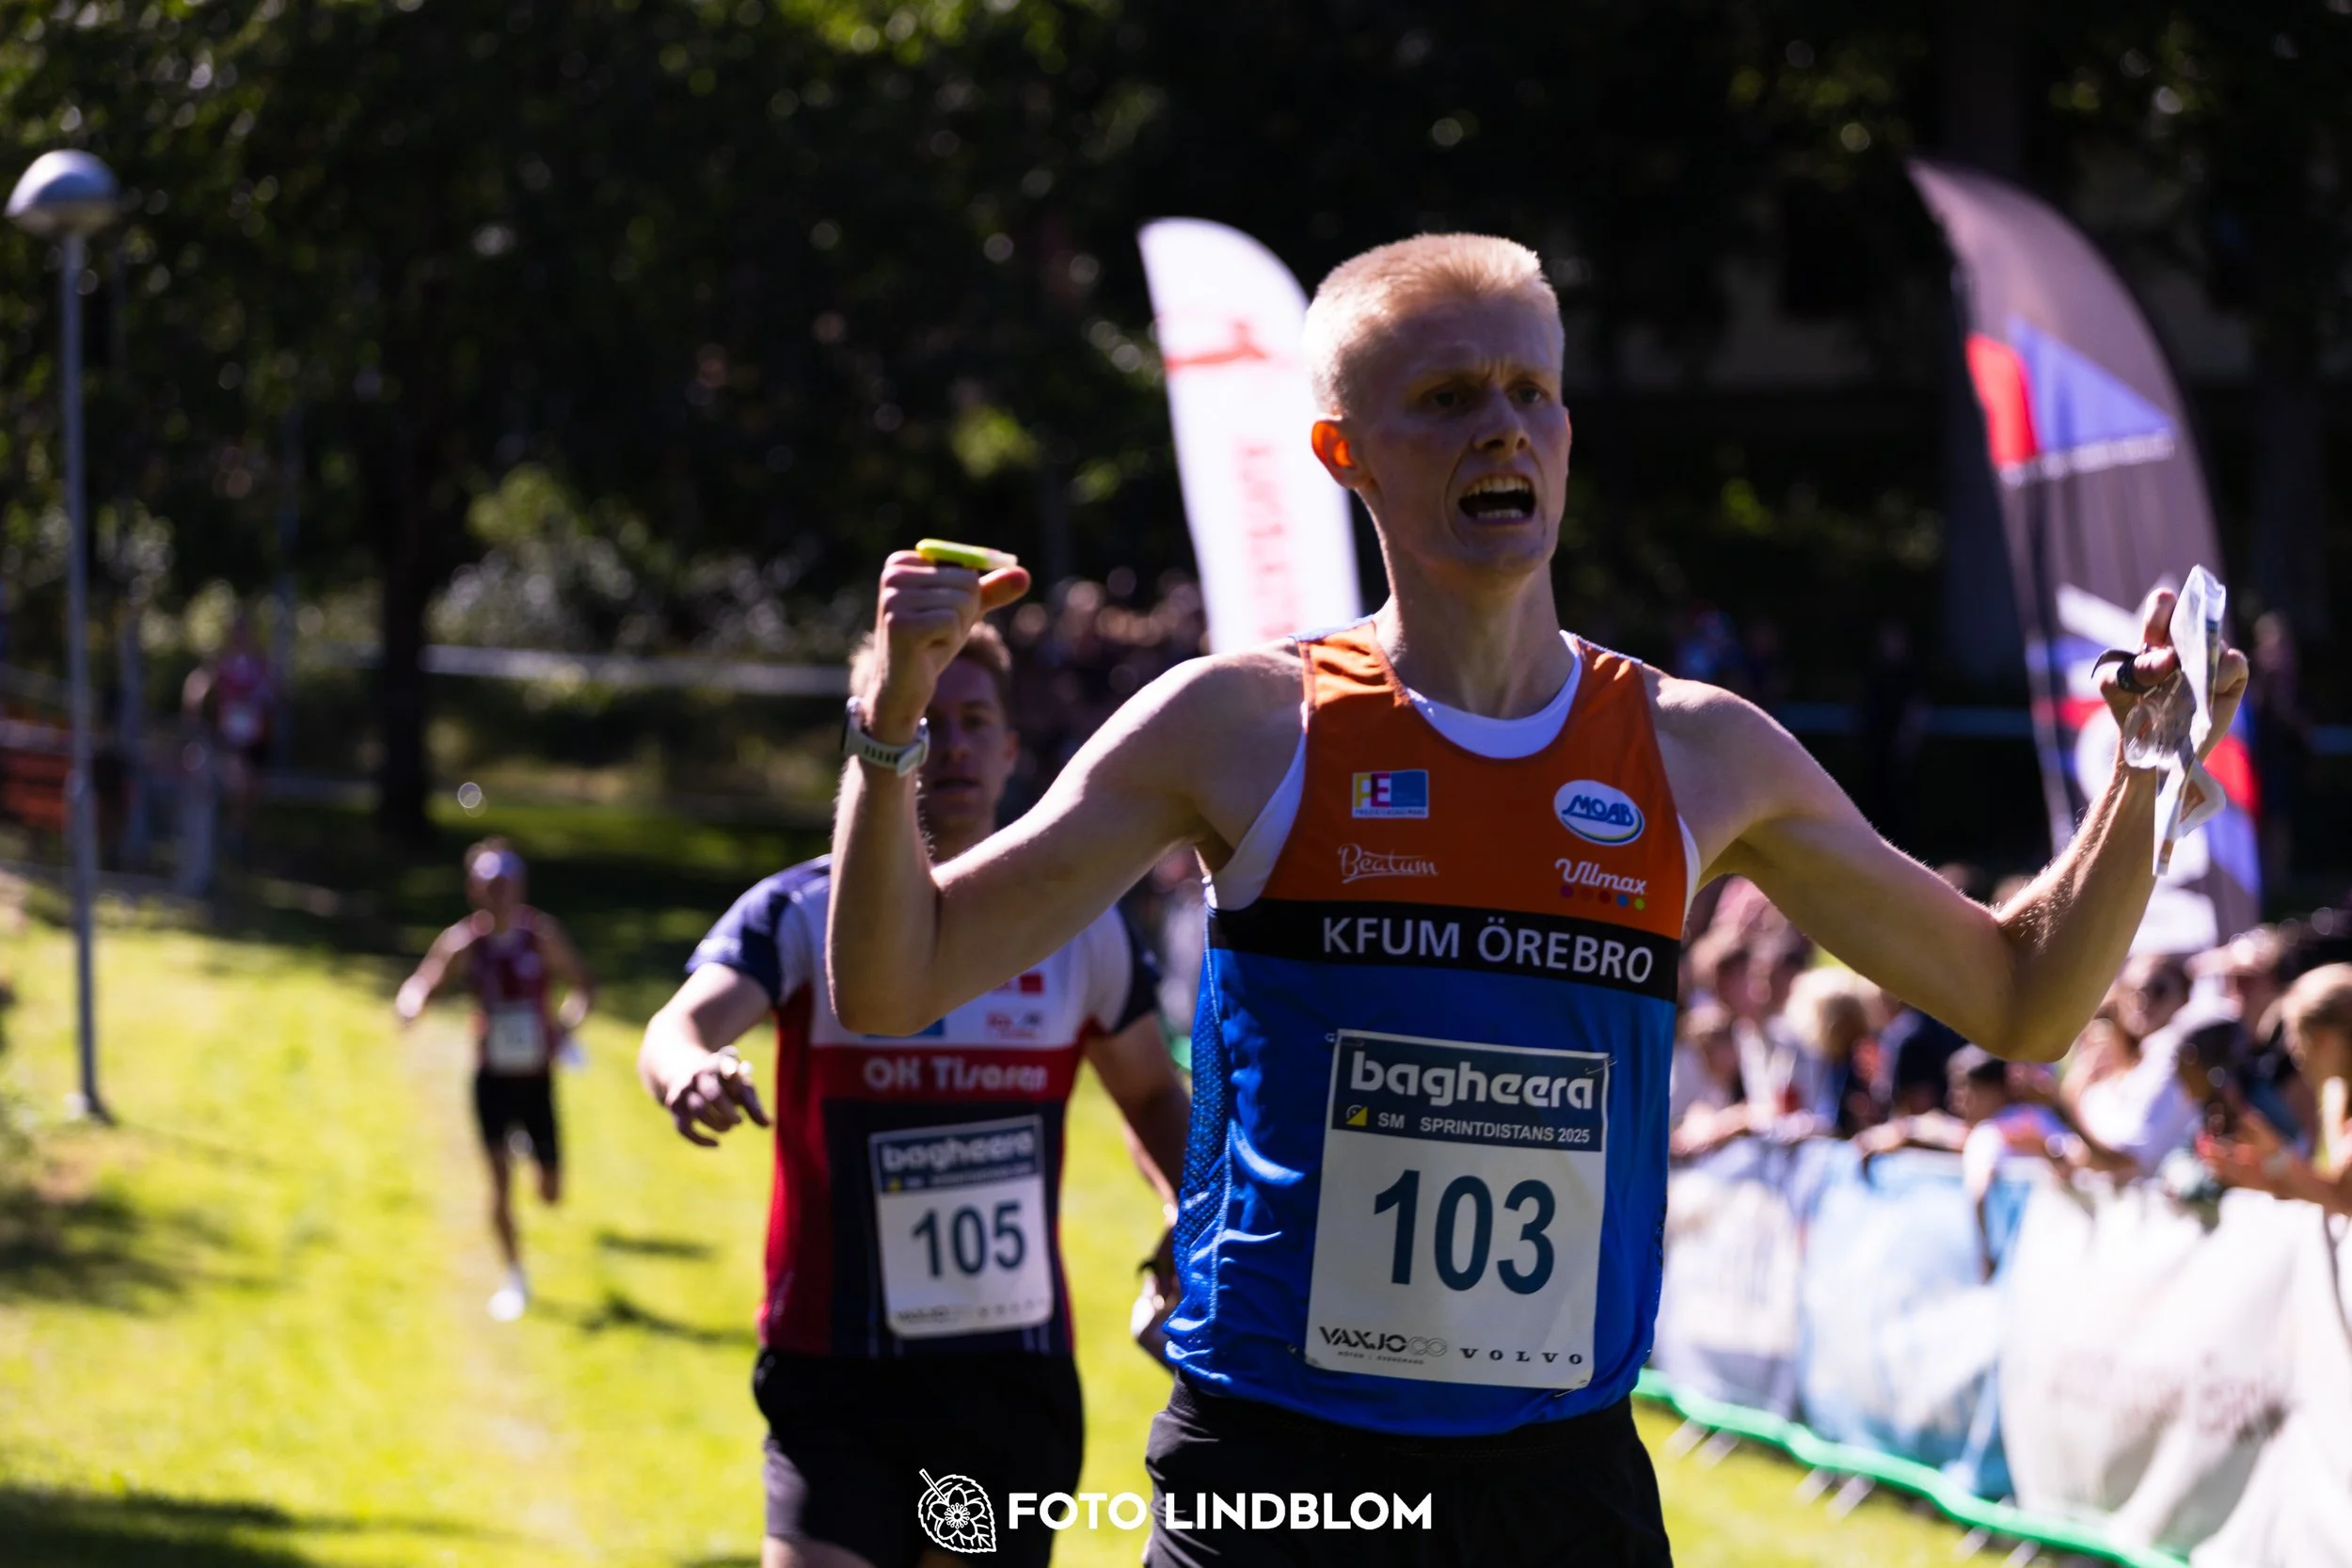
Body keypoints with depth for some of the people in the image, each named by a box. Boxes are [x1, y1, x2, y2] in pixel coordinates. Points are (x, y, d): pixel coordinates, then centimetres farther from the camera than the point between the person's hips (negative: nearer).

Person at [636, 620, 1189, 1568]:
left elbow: (1153, 1095, 21)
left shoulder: (1078, 927, 6)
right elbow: (687, 1022, -21)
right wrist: (687, 1069, -46)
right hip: (837, 1380, -3)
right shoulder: (801, 914, -3)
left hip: (1019, 1378, 3)